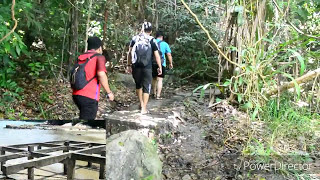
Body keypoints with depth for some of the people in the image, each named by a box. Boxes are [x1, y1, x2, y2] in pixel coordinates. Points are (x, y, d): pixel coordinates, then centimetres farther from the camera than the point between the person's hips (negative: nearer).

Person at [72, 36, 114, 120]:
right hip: (89, 97, -7)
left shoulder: (80, 58, 16)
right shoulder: (99, 57, -2)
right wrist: (109, 92, -10)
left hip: (76, 94, 7)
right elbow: (101, 74, -18)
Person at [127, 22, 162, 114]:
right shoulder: (152, 40, -4)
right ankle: (144, 108, 3)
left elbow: (129, 53, 3)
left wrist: (129, 65, 11)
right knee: (146, 87, 6)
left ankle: (141, 103, 29)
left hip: (136, 67, 2)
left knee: (138, 85, 22)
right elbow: (156, 55, -5)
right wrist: (160, 67, 4)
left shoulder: (135, 38, 3)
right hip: (147, 68, -2)